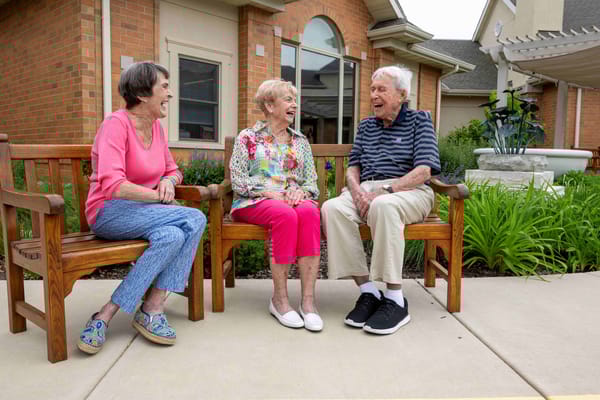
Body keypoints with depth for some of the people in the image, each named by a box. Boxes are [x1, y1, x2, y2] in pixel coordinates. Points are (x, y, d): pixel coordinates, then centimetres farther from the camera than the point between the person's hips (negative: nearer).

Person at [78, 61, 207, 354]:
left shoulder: (156, 126, 11)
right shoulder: (116, 124, -12)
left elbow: (172, 170, 21)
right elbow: (113, 186, -23)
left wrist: (168, 182, -2)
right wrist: (159, 196, -15)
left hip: (147, 212, 6)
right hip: (110, 212, -6)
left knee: (172, 235, -27)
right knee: (193, 219, -26)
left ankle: (121, 313, -21)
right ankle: (150, 311, -19)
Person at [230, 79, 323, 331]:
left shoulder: (300, 141, 22)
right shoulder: (248, 137, 10)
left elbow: (312, 182, 15)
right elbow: (238, 180, -1)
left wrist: (301, 191, -9)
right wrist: (271, 193, -15)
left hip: (293, 200, 3)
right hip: (254, 202, -3)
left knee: (310, 211, -34)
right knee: (286, 215, -37)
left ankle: (308, 299, -36)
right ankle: (279, 299, -27)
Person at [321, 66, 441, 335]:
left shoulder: (419, 120, 8)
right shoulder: (366, 125, 22)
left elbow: (424, 170, -6)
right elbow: (353, 167, 17)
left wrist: (385, 190, -19)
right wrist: (356, 191, -7)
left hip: (408, 191, -4)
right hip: (367, 191, 4)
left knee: (383, 206, -40)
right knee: (332, 208, -29)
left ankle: (395, 300, -31)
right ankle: (368, 292, -25)